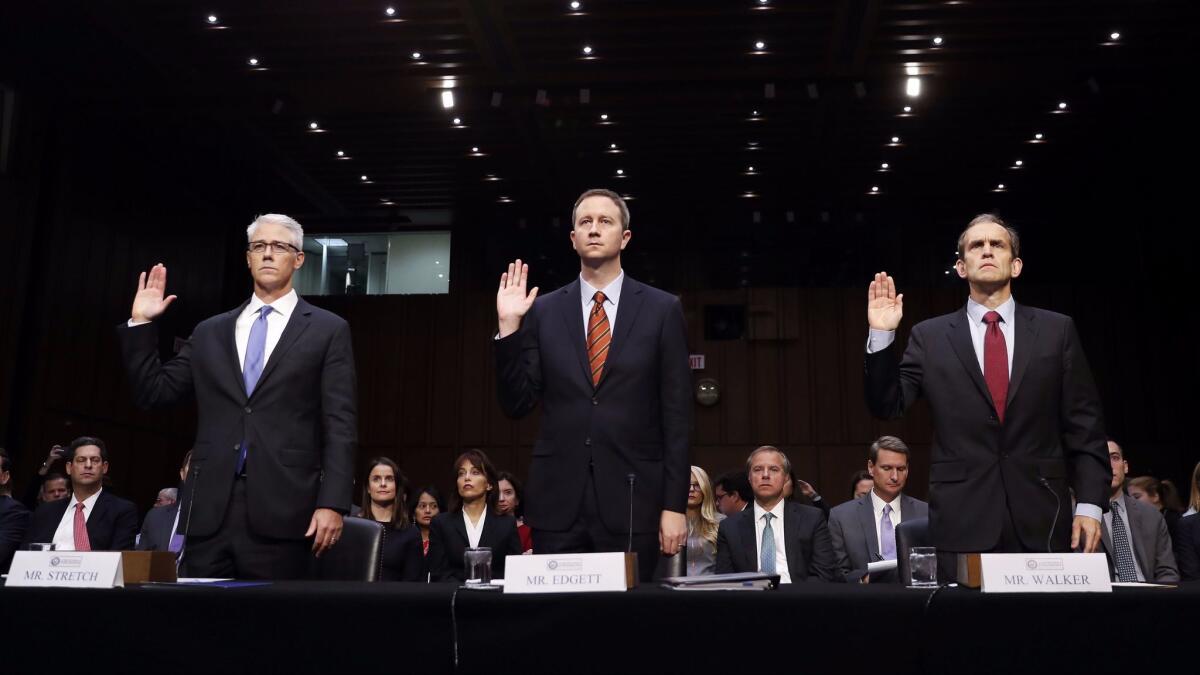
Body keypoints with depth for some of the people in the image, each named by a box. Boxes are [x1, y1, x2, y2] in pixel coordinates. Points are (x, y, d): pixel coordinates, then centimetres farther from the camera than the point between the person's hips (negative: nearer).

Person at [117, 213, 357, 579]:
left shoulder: (328, 330, 4)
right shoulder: (210, 331, 16)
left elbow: (339, 426, -2)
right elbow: (153, 392, 15)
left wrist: (332, 503, -11)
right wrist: (141, 324, 8)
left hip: (280, 511, -3)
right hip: (210, 509, 4)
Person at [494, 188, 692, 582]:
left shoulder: (662, 309, 3)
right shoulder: (543, 311, 6)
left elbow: (676, 414, 0)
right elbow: (516, 405, 3)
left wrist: (675, 505, -4)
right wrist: (508, 327, -7)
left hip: (632, 499, -1)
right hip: (558, 501, 1)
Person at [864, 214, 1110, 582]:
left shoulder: (1056, 330, 7)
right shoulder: (931, 337, 6)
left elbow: (1084, 427, 6)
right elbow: (886, 406, 0)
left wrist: (1089, 503, -2)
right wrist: (882, 336, -11)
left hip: (1042, 520, 1)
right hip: (962, 522, -1)